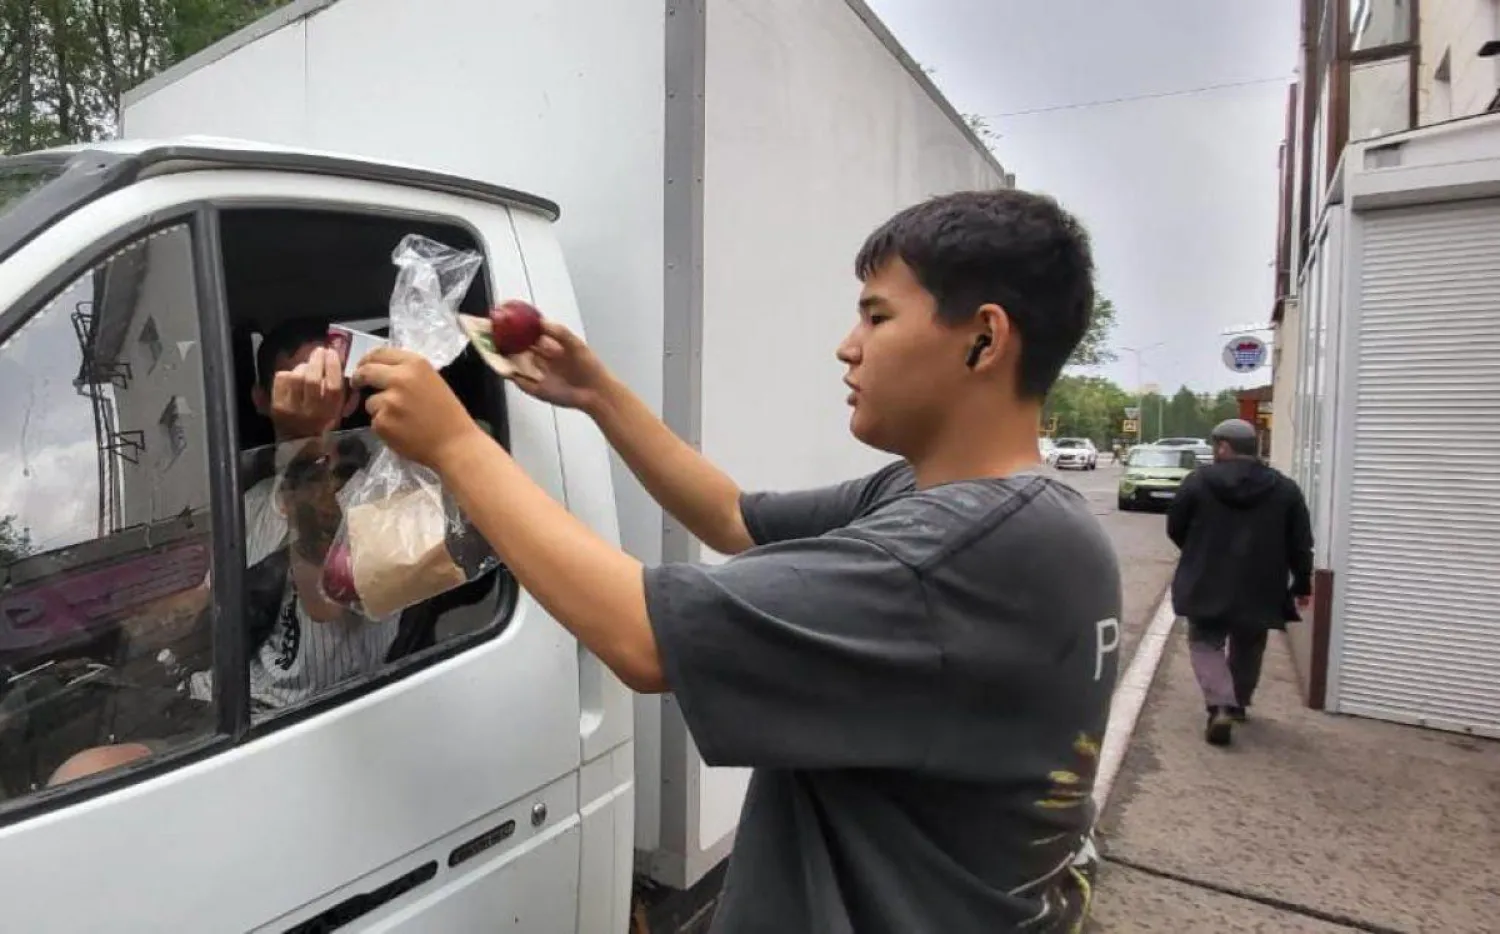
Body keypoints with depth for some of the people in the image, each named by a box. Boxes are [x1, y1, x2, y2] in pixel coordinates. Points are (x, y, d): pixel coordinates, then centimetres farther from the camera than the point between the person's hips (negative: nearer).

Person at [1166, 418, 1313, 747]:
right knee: (1246, 650, 21)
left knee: (1205, 644, 7)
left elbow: (1174, 530, 2)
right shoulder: (1285, 489, 2)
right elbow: (1301, 545, 5)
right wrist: (1302, 584, 16)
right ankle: (1238, 704, 36)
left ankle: (1220, 706, -13)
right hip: (1259, 590, 3)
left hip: (1207, 585, -3)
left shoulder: (1198, 481, -6)